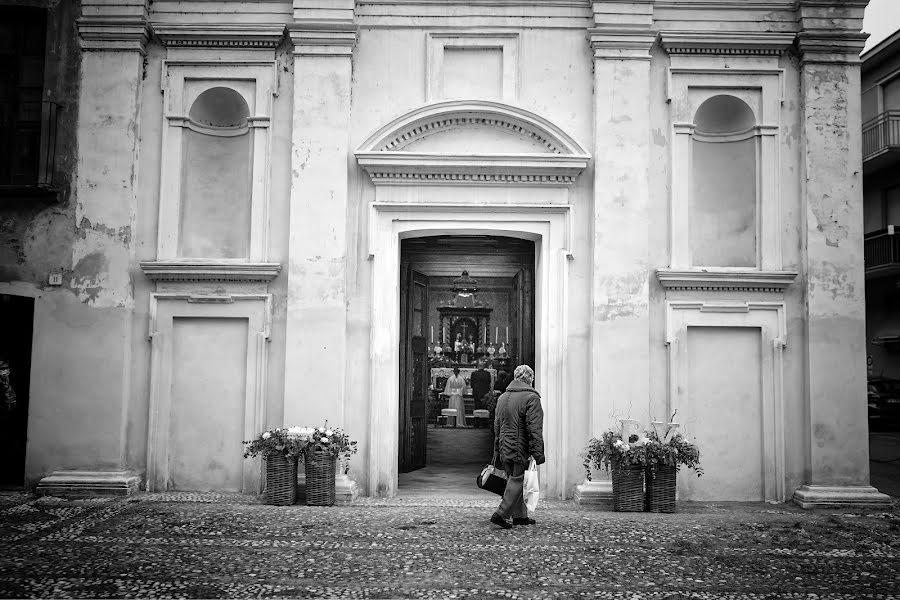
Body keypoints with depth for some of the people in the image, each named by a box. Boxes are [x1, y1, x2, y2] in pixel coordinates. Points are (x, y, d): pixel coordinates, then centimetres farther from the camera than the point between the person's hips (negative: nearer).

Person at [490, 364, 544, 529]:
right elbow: (534, 429, -15)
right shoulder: (531, 398, -11)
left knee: (513, 481, 16)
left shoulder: (502, 397, 13)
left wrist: (497, 451, 22)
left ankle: (520, 515, 23)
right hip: (520, 449, -7)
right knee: (516, 482, 0)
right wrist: (538, 453, -12)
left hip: (504, 449, 7)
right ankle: (500, 514, -4)